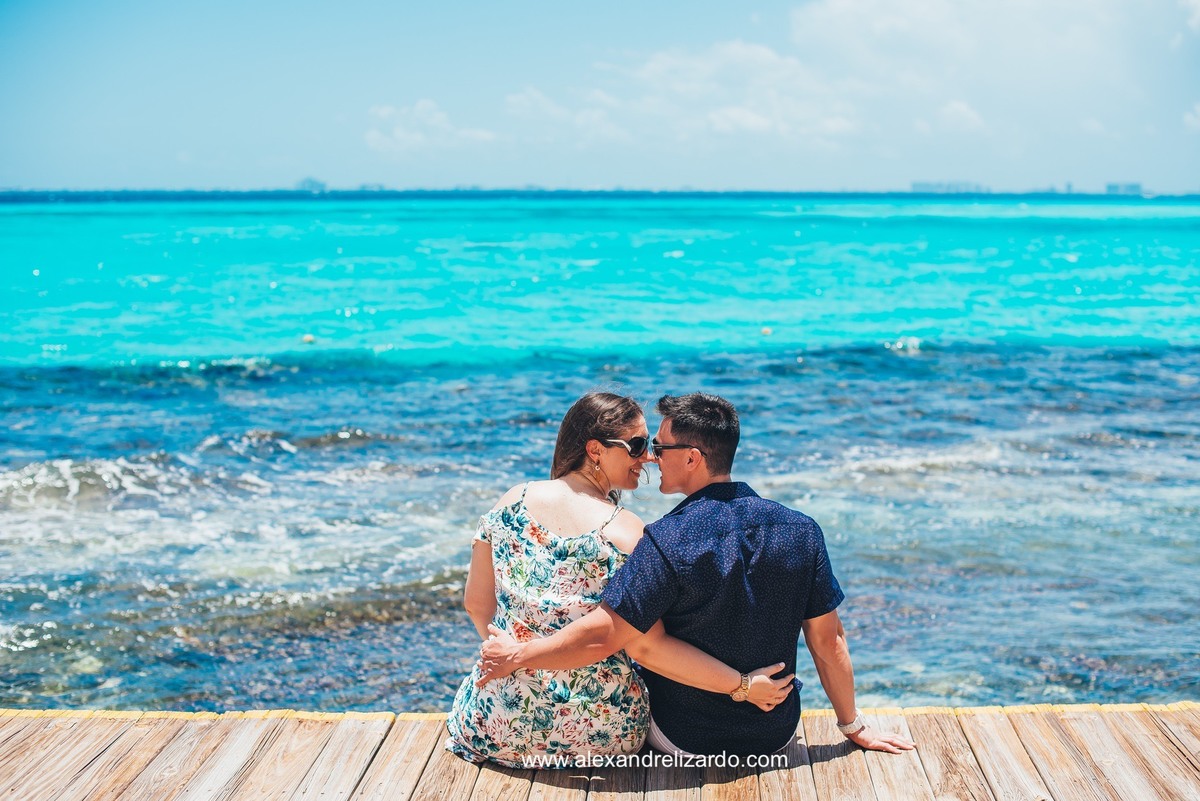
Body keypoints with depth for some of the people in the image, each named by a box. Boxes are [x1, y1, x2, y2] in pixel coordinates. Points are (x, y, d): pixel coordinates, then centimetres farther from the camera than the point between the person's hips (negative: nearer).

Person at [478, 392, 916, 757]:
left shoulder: (667, 541, -24)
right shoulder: (801, 531, -10)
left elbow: (601, 636, -25)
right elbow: (828, 640, -4)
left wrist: (517, 655, -10)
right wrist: (855, 728, 9)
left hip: (686, 742, -4)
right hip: (777, 734, 4)